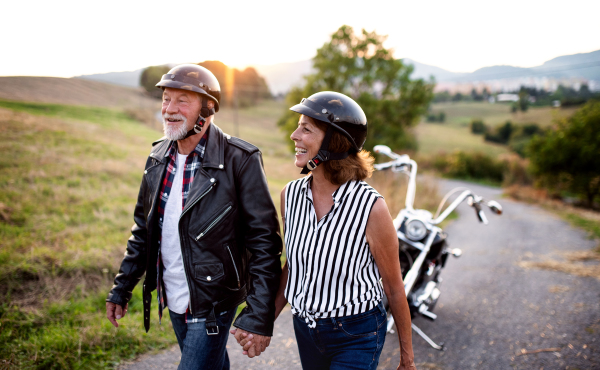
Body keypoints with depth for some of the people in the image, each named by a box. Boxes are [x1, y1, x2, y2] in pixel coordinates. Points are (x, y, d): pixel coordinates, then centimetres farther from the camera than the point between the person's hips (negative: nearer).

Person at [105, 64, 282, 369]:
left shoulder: (240, 160, -18)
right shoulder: (158, 158, 2)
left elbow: (264, 240, -18)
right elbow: (143, 228, 12)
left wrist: (259, 316, -22)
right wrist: (122, 289, 11)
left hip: (212, 305, -6)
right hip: (173, 300, 6)